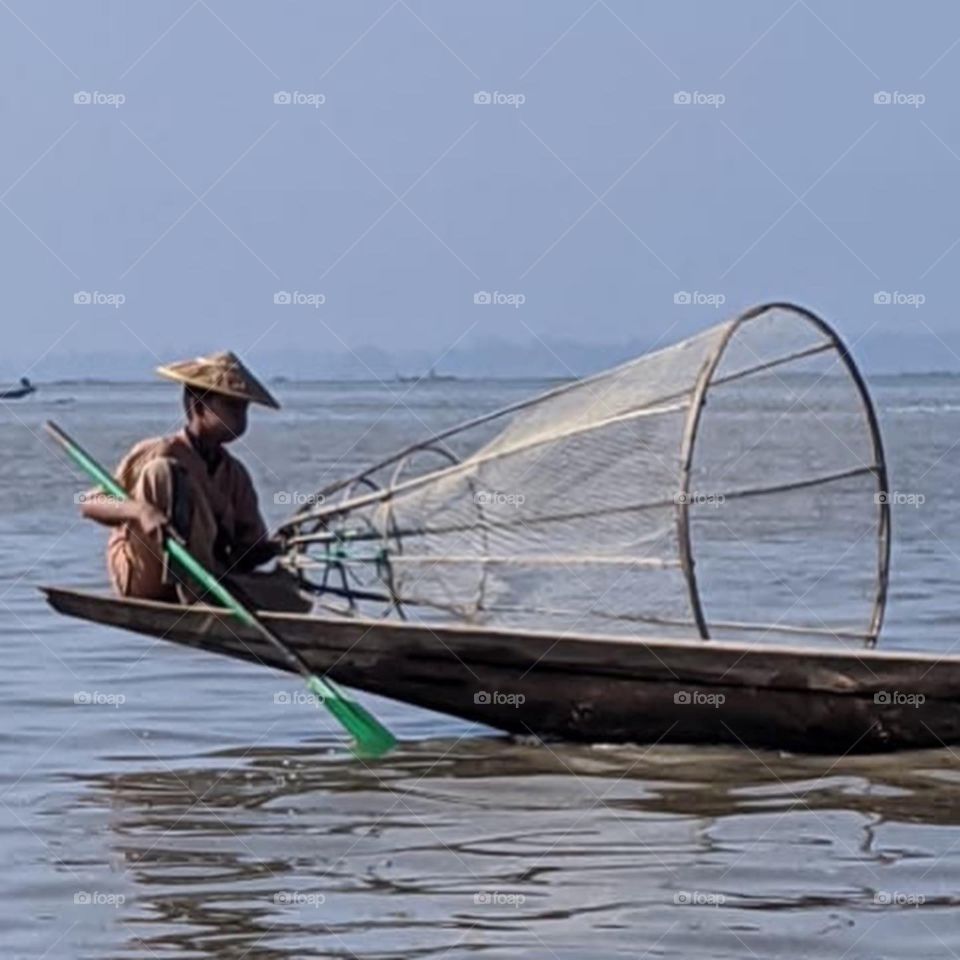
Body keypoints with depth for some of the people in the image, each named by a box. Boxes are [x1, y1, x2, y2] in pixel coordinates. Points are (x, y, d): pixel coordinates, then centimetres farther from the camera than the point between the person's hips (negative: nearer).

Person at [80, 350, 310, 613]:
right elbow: (90, 504, -9)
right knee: (163, 471, -25)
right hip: (142, 577, -5)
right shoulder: (159, 453, -5)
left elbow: (249, 543, 13)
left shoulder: (234, 474, 13)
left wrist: (269, 549, -12)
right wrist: (137, 510, -30)